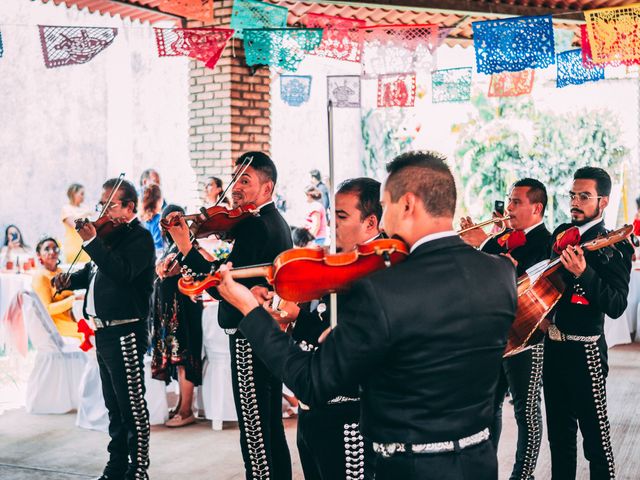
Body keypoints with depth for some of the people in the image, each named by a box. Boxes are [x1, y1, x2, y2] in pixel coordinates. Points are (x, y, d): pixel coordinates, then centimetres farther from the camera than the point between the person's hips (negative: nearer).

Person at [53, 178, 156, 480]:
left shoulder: (140, 237, -10)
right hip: (104, 332, 9)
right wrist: (69, 280, 4)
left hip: (125, 333, -9)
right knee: (114, 406, 17)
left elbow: (122, 272, -27)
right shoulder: (110, 235, 13)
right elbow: (92, 272, 23)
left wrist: (91, 241, -28)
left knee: (132, 405, -3)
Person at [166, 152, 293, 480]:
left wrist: (187, 250, -25)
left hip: (250, 339, -11)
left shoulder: (253, 225, -19)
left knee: (255, 434, -4)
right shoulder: (276, 222, 14)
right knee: (272, 429, 20)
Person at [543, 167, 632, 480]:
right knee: (559, 432, 17)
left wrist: (584, 272, -32)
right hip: (553, 345, 7)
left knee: (595, 436, 0)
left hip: (584, 350, -6)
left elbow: (616, 307, -21)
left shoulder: (615, 247, -11)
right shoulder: (561, 234, 8)